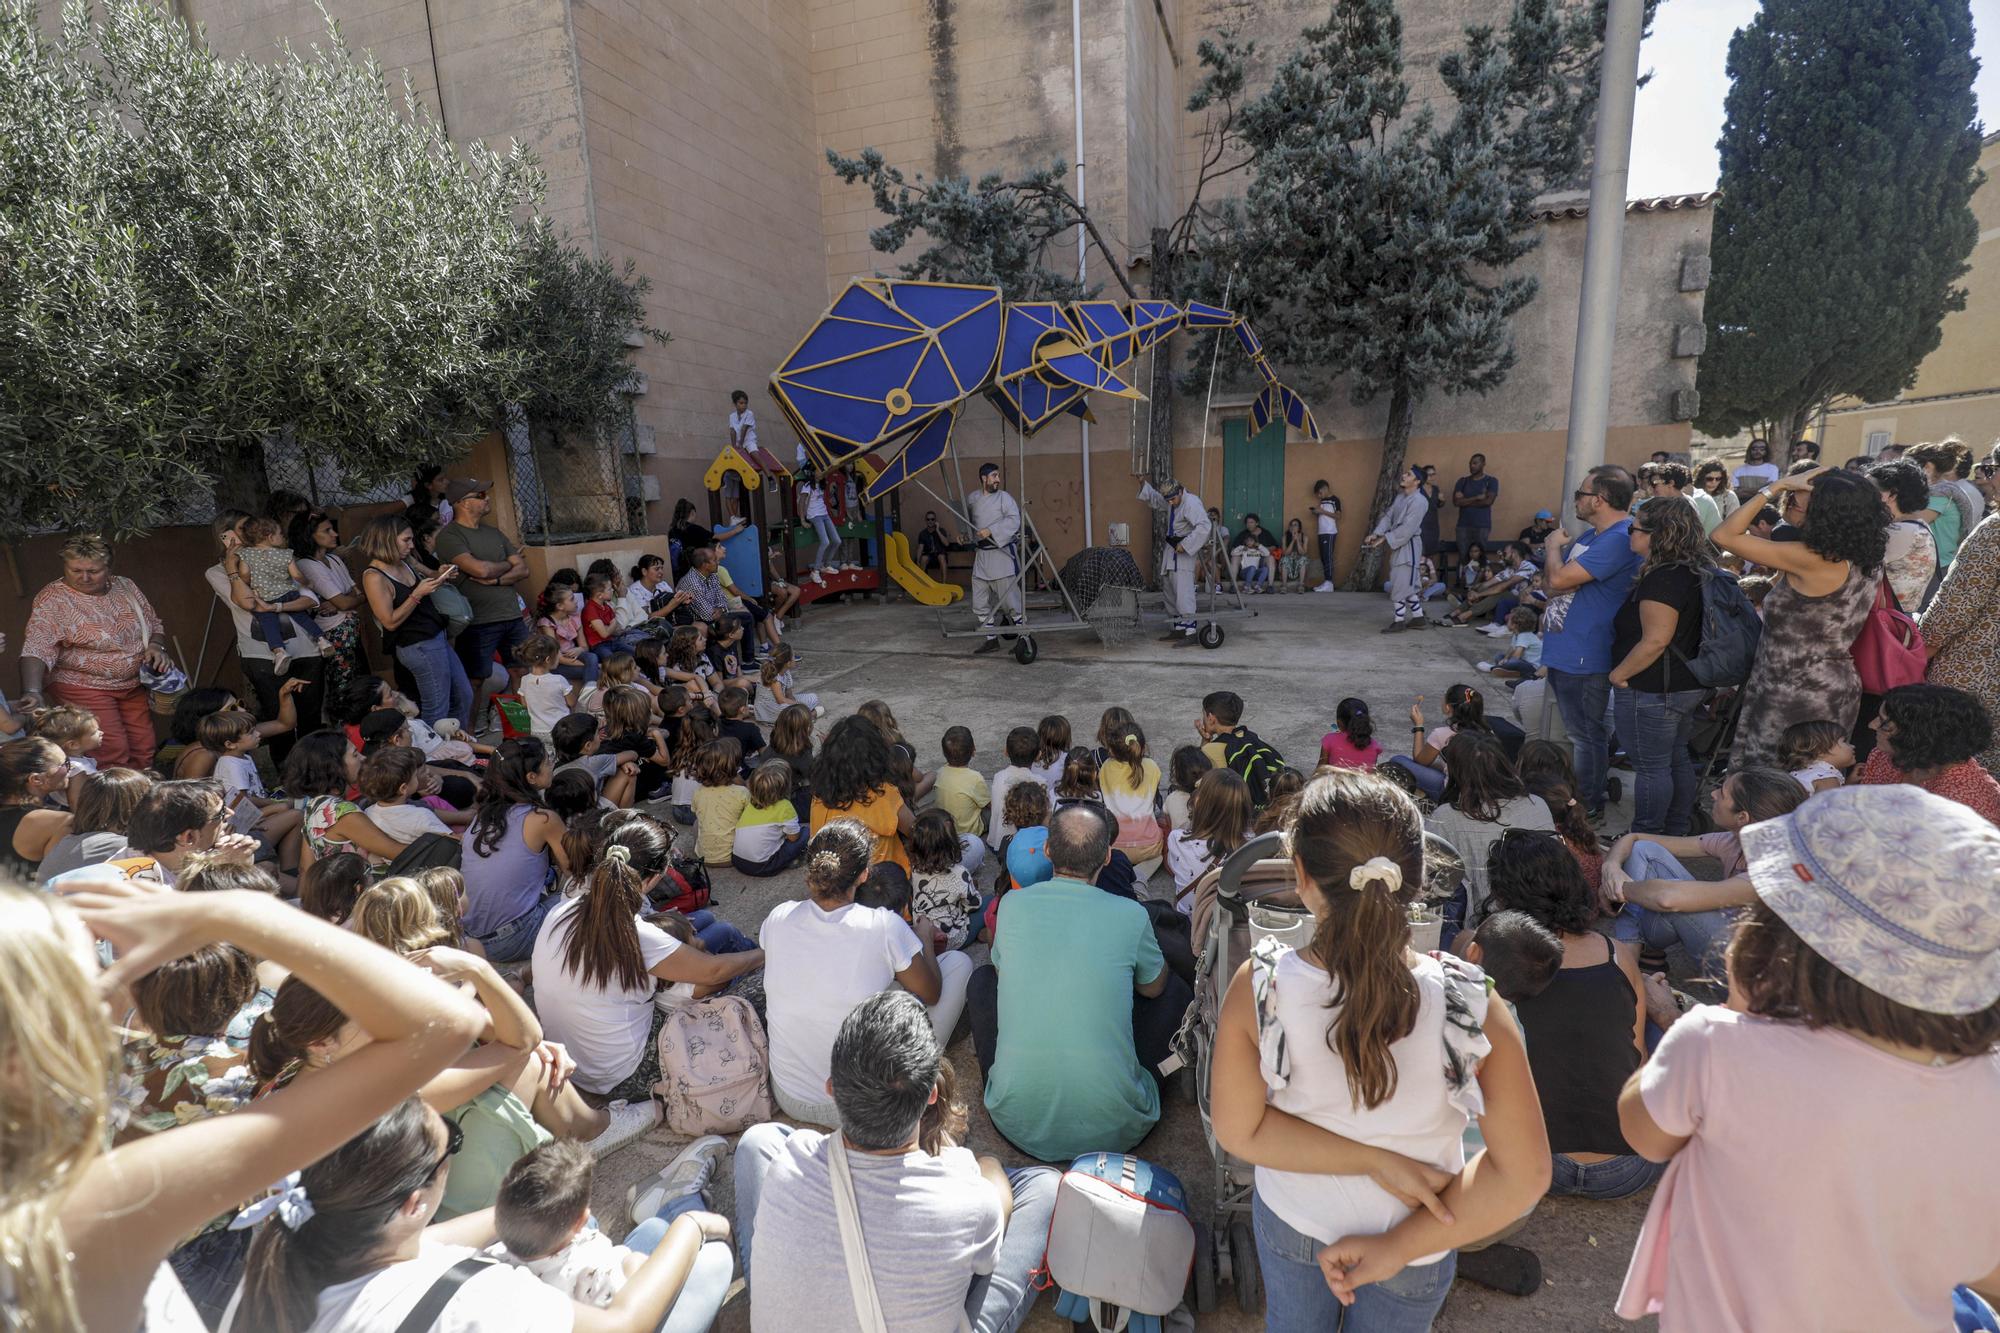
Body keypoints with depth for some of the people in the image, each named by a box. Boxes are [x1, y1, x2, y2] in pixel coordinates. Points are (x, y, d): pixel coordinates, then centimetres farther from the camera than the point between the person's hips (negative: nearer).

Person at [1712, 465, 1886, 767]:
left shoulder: (1809, 560, -20)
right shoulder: (1870, 563, 5)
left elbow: (1724, 535, -17)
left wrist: (1776, 486, -11)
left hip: (1796, 694, -9)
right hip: (1840, 688, 9)